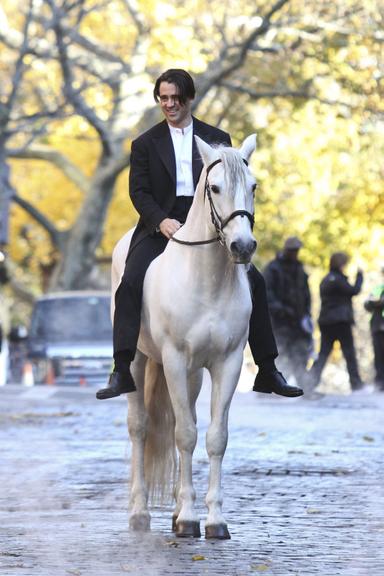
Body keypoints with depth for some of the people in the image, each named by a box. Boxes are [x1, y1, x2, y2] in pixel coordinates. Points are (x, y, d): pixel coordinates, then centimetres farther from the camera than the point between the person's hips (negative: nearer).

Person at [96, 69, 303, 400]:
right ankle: (122, 371, -25)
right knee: (130, 283, -25)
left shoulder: (217, 140, 12)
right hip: (160, 228, -1)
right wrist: (162, 221, -18)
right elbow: (139, 191, 1)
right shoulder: (145, 144, 9)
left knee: (253, 281, -10)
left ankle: (268, 372, -2)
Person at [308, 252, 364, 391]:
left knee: (323, 352, 4)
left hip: (325, 321, 7)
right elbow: (354, 290, -13)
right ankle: (356, 382, 2)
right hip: (341, 321, -7)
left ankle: (312, 377, -14)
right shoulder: (338, 279, -11)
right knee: (349, 352, 1)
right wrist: (359, 276, 0)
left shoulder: (325, 280, 16)